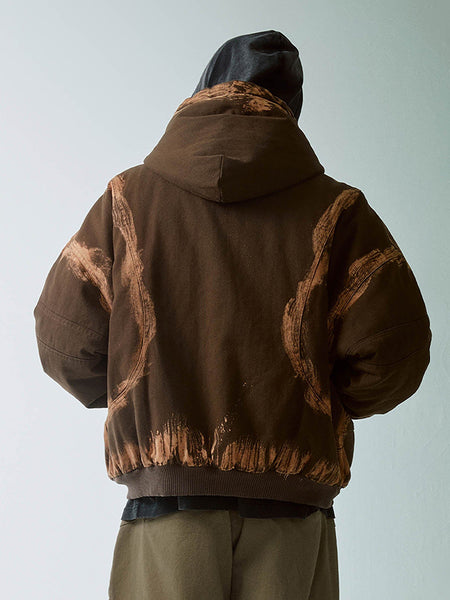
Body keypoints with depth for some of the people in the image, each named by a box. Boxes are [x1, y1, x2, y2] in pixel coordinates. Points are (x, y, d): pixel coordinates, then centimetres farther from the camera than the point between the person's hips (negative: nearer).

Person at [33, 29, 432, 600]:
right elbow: (393, 348, -2)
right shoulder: (336, 208, 6)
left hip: (166, 492, 0)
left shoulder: (128, 197, 9)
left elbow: (64, 341, 6)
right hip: (293, 508, 0)